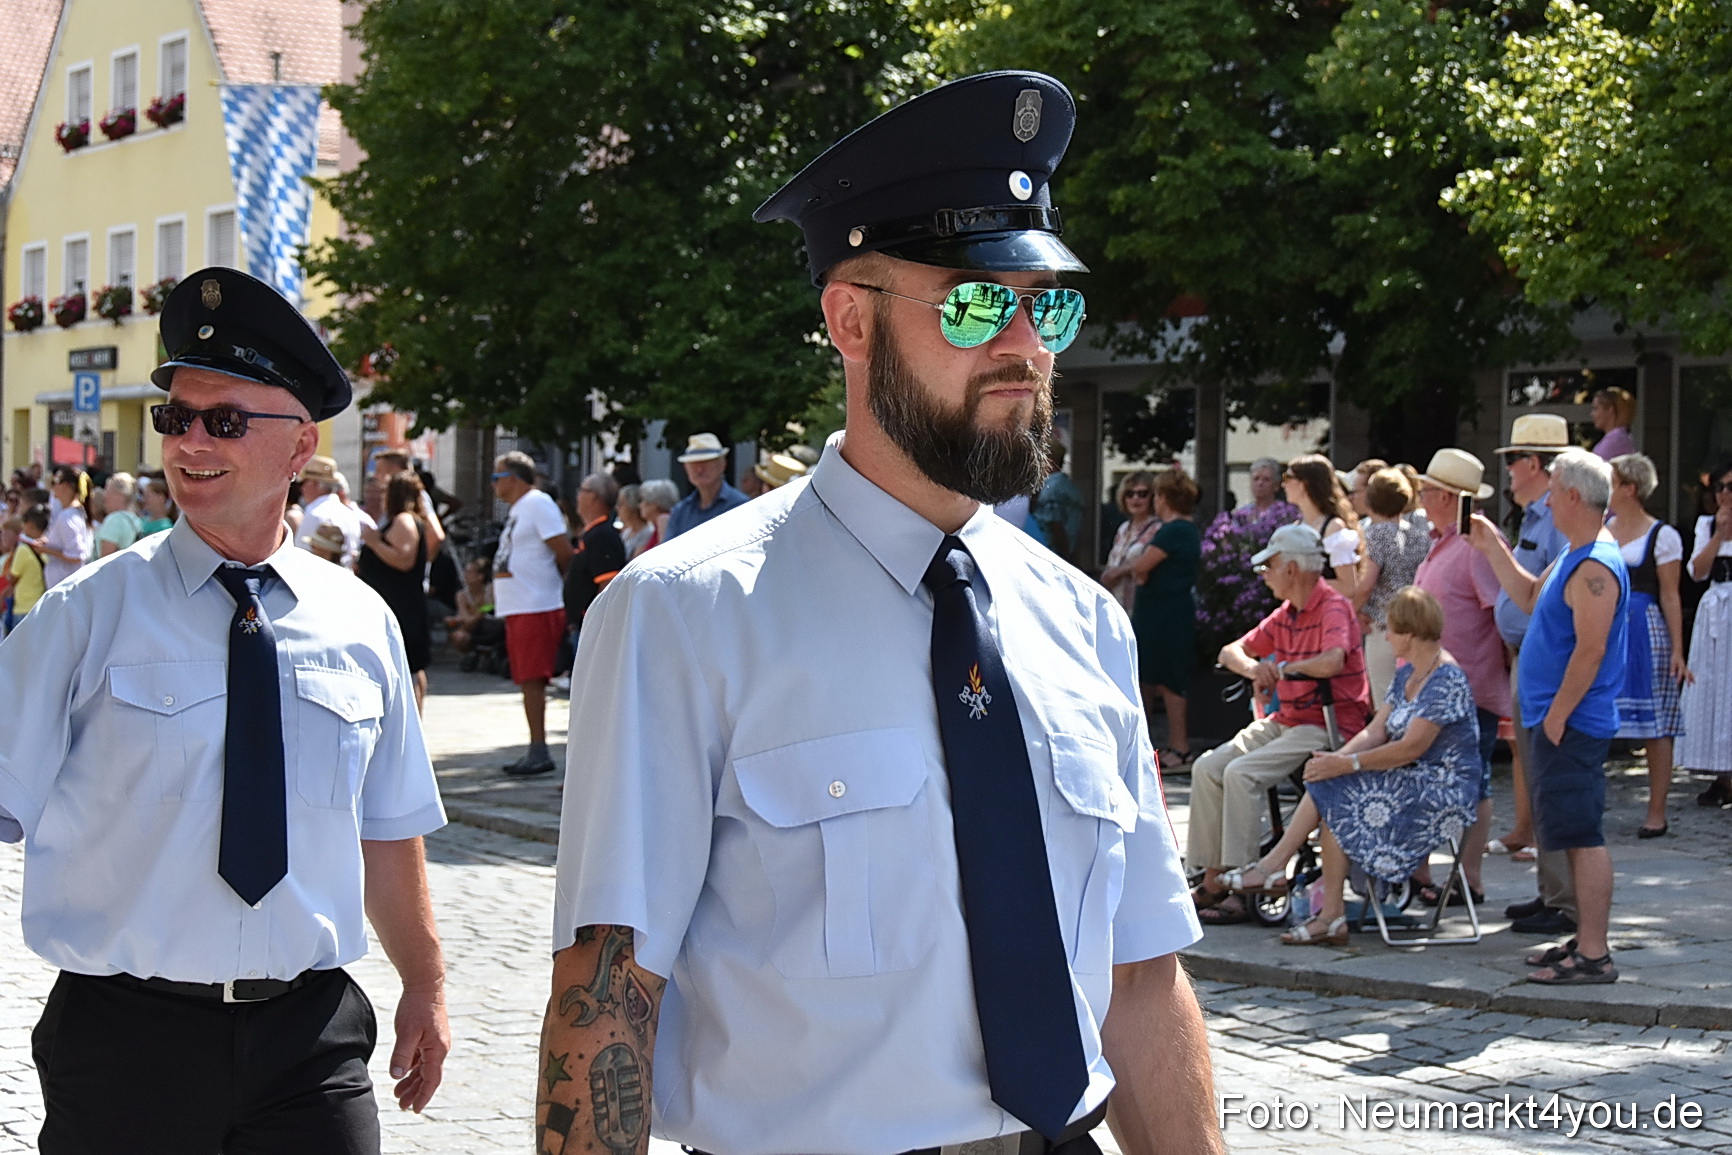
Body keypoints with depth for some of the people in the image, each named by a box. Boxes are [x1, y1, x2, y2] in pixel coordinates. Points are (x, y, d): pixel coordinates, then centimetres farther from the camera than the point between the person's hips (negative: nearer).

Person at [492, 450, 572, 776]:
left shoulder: (538, 504, -11)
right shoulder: (518, 508, 20)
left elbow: (564, 553, -14)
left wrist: (566, 585, -2)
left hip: (536, 607, -10)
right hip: (516, 608, 10)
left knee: (532, 679, -11)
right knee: (527, 681, 10)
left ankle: (539, 752, -11)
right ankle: (535, 752, 14)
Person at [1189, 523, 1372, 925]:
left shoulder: (1334, 609, -13)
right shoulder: (1285, 616, 15)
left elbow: (1332, 661, -33)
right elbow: (1231, 652, 17)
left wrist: (1283, 668, -14)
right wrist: (1253, 668, -8)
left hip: (1328, 726, -9)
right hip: (1285, 721, 9)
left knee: (1241, 773, -25)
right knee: (1207, 768, -5)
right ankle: (1212, 880, -3)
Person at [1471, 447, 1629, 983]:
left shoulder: (1595, 567, -18)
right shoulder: (1575, 558, 15)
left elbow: (1591, 649, -23)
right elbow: (1532, 597, 29)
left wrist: (1557, 715, -21)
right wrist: (1494, 549, 25)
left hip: (1573, 724, -11)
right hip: (1561, 720, 11)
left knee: (1583, 834, -9)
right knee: (1576, 834, 14)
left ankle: (1594, 956, -8)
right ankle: (1587, 940, 21)